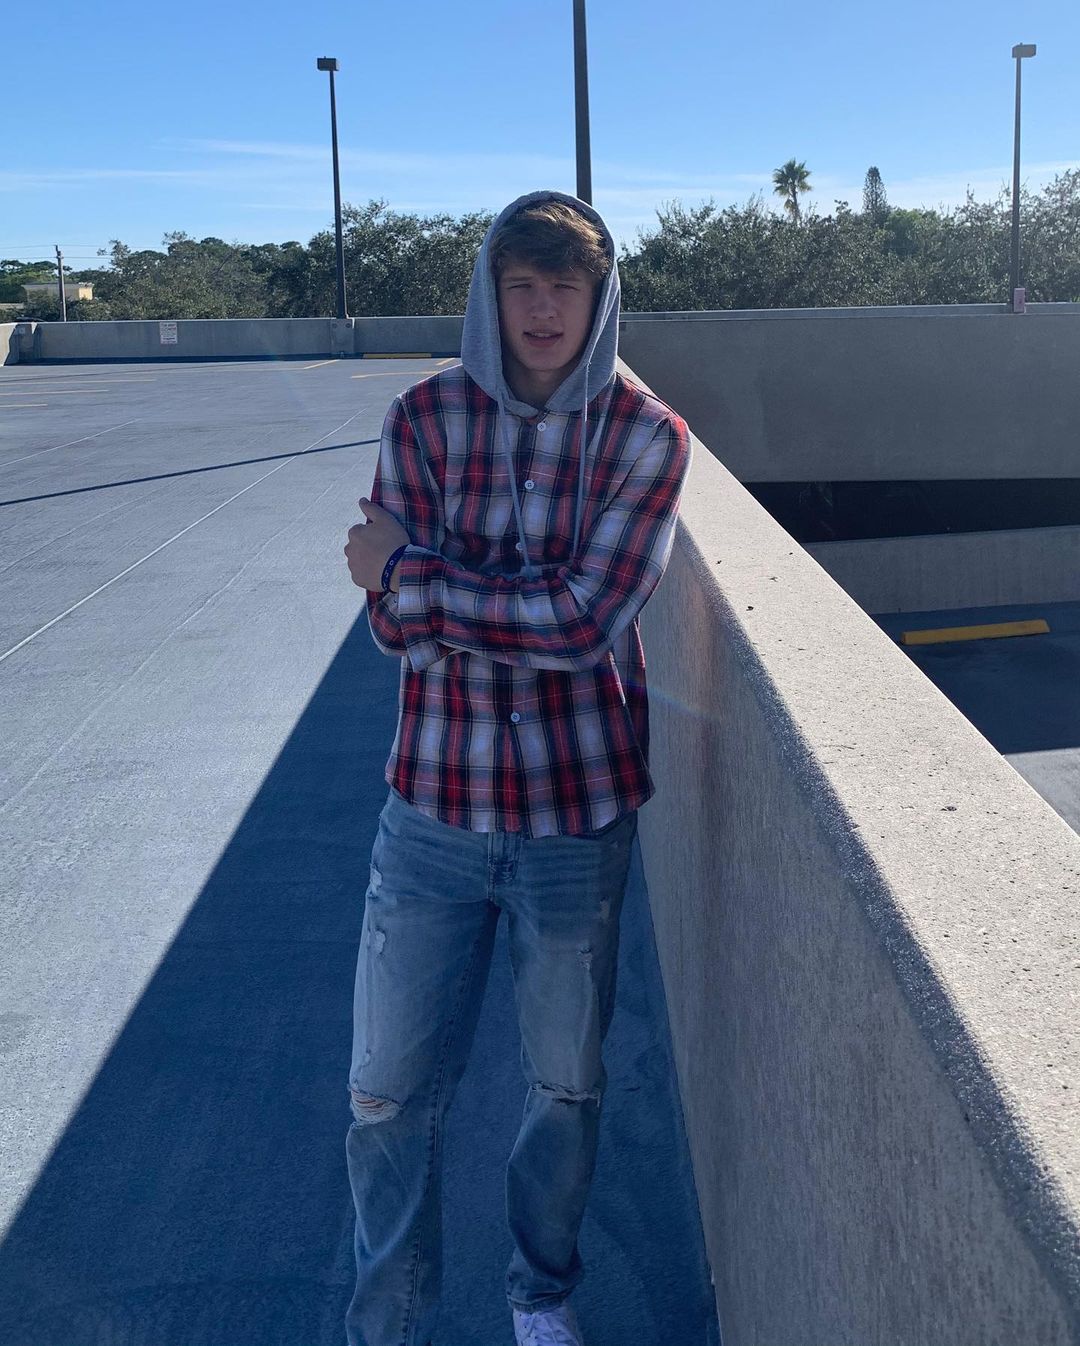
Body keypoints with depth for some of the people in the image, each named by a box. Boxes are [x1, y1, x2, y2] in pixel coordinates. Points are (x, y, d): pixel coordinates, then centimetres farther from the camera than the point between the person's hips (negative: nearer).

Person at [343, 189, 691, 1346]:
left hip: (580, 814, 0)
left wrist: (410, 576, -15)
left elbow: (589, 621, -19)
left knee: (565, 1083, 17)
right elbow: (396, 629, -11)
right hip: (433, 808, 1)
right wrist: (546, 608, -18)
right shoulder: (425, 417, -4)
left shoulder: (648, 436, -6)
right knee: (390, 1096, 10)